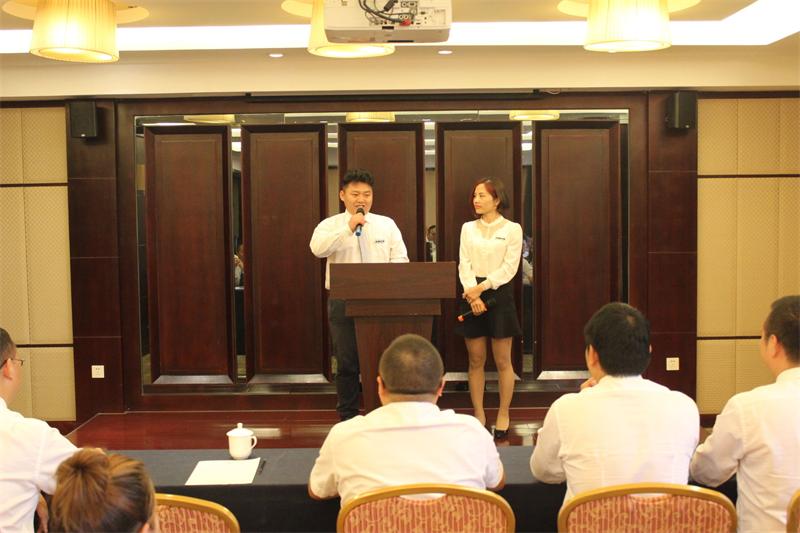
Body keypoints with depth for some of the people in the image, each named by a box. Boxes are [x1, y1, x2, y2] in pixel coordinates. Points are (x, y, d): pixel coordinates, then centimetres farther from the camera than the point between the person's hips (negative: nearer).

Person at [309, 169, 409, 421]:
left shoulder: (387, 224, 8)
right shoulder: (330, 225, 1)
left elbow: (400, 259, 3)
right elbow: (318, 248, -19)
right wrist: (349, 228, -24)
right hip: (344, 302, -1)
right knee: (347, 365, 5)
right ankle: (348, 419, 18)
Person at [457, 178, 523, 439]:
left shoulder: (512, 229, 0)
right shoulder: (468, 228, 10)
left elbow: (509, 267, -7)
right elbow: (464, 264, 2)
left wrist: (481, 287, -14)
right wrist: (472, 293, -12)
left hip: (498, 294, -3)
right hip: (472, 295, 3)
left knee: (502, 361, 3)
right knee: (476, 361, 7)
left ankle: (503, 415, 15)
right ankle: (478, 414, 16)